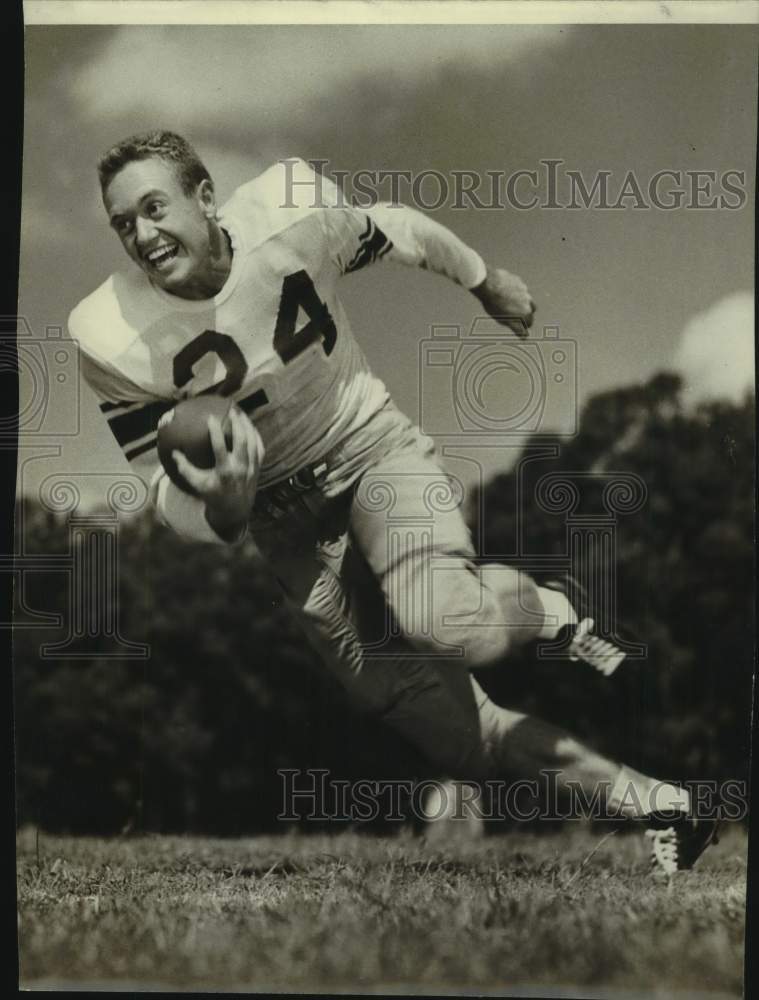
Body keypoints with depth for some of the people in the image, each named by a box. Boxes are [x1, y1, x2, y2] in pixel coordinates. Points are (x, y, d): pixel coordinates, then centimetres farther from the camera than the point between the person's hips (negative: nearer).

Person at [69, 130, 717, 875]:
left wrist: (486, 281, 20)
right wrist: (223, 510, -36)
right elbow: (167, 494, -12)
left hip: (369, 443, -1)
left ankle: (554, 614, 5)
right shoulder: (113, 342, -20)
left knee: (448, 622, -31)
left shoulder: (290, 211, -19)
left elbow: (397, 234, 3)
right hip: (280, 506, 1)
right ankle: (651, 803, 8)